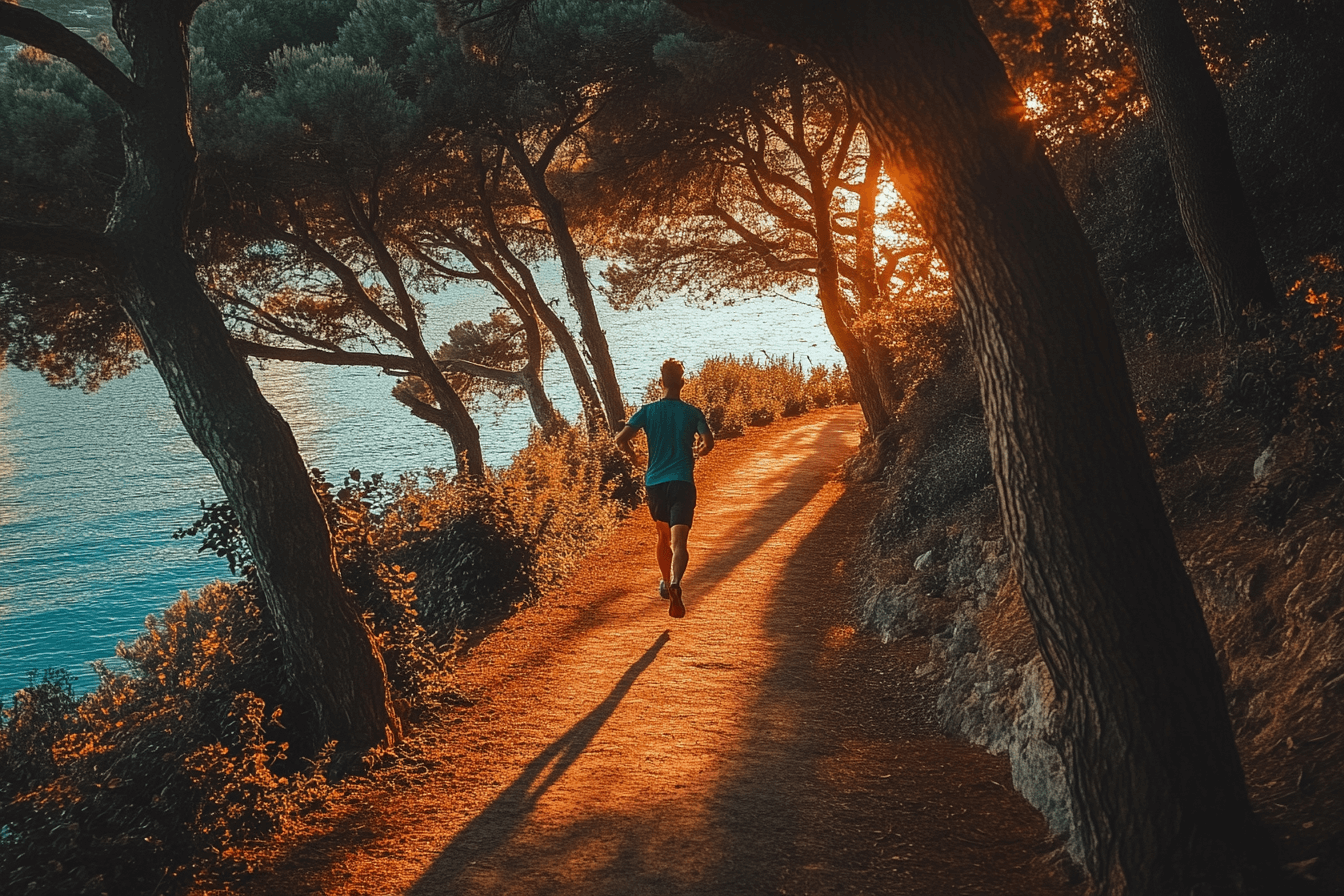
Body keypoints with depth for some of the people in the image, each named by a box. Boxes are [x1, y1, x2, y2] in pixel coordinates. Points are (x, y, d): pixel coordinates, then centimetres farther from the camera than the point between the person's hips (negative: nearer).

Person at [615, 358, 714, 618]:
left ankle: (666, 584, 40)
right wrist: (696, 451, 18)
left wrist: (634, 456, 13)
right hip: (682, 483, -2)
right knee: (679, 541, -12)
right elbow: (709, 443, -5)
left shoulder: (647, 411, 3)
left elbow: (620, 439, -7)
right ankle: (675, 583, -38)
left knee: (663, 536, 24)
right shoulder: (692, 412, 2)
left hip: (654, 482, 2)